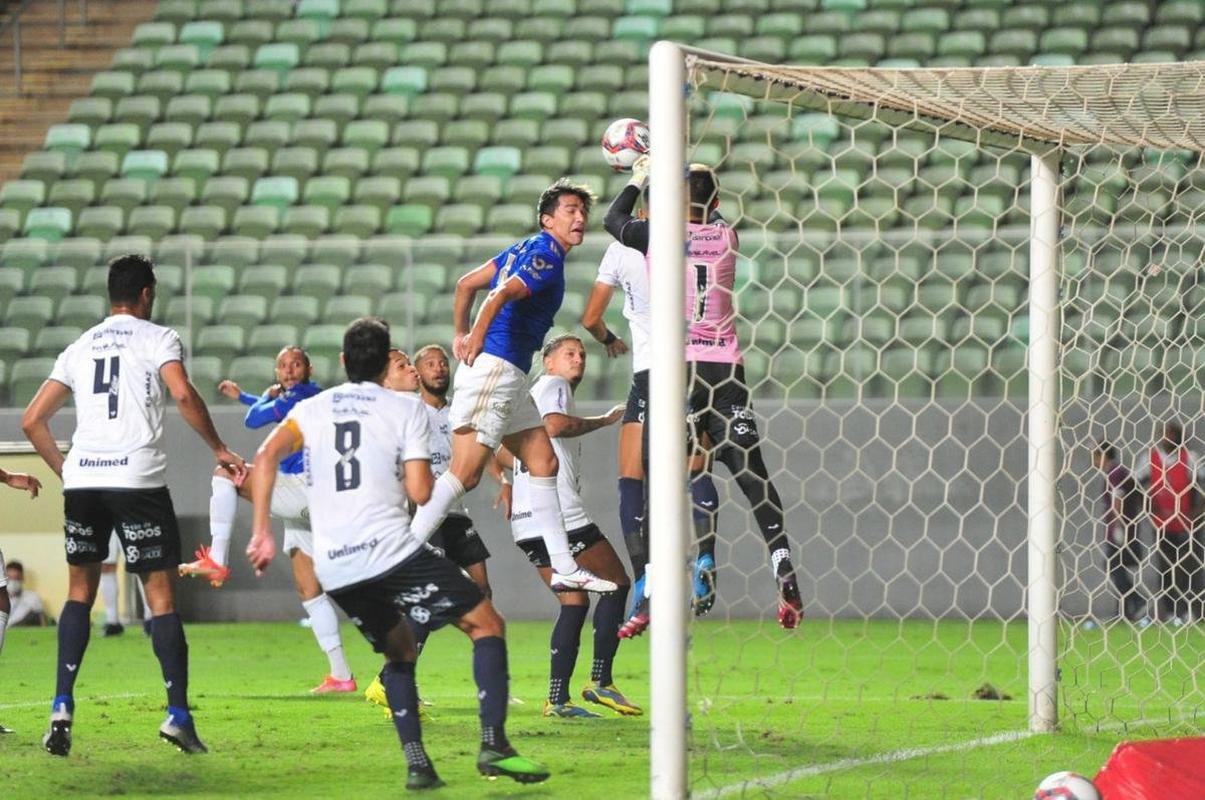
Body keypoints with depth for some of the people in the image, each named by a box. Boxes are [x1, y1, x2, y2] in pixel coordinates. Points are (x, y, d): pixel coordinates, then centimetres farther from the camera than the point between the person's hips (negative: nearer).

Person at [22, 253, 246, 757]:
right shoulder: (158, 338, 5)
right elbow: (183, 396, -13)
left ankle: (61, 708, 2)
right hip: (138, 480, -4)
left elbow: (32, 421, 16)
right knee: (161, 596, 4)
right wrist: (219, 449, -3)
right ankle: (178, 715, -2)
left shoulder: (80, 347, 18)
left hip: (82, 481, 4)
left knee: (80, 591, 16)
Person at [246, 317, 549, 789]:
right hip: (391, 551, -5)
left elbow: (266, 458, -1)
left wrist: (261, 533, 0)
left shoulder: (312, 409, 15)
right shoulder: (405, 408, 5)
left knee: (399, 652, 24)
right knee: (487, 625, 6)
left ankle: (416, 764, 9)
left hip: (334, 569, 5)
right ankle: (493, 744, -10)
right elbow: (420, 492, -3)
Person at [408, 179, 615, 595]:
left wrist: (461, 335, 24)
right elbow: (500, 296, -24)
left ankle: (564, 569, 15)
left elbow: (466, 284, 20)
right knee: (464, 473, -13)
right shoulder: (546, 255, -10)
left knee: (544, 462, 13)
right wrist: (476, 339, -27)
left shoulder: (526, 249, 18)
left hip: (510, 376, 11)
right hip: (495, 368, -11)